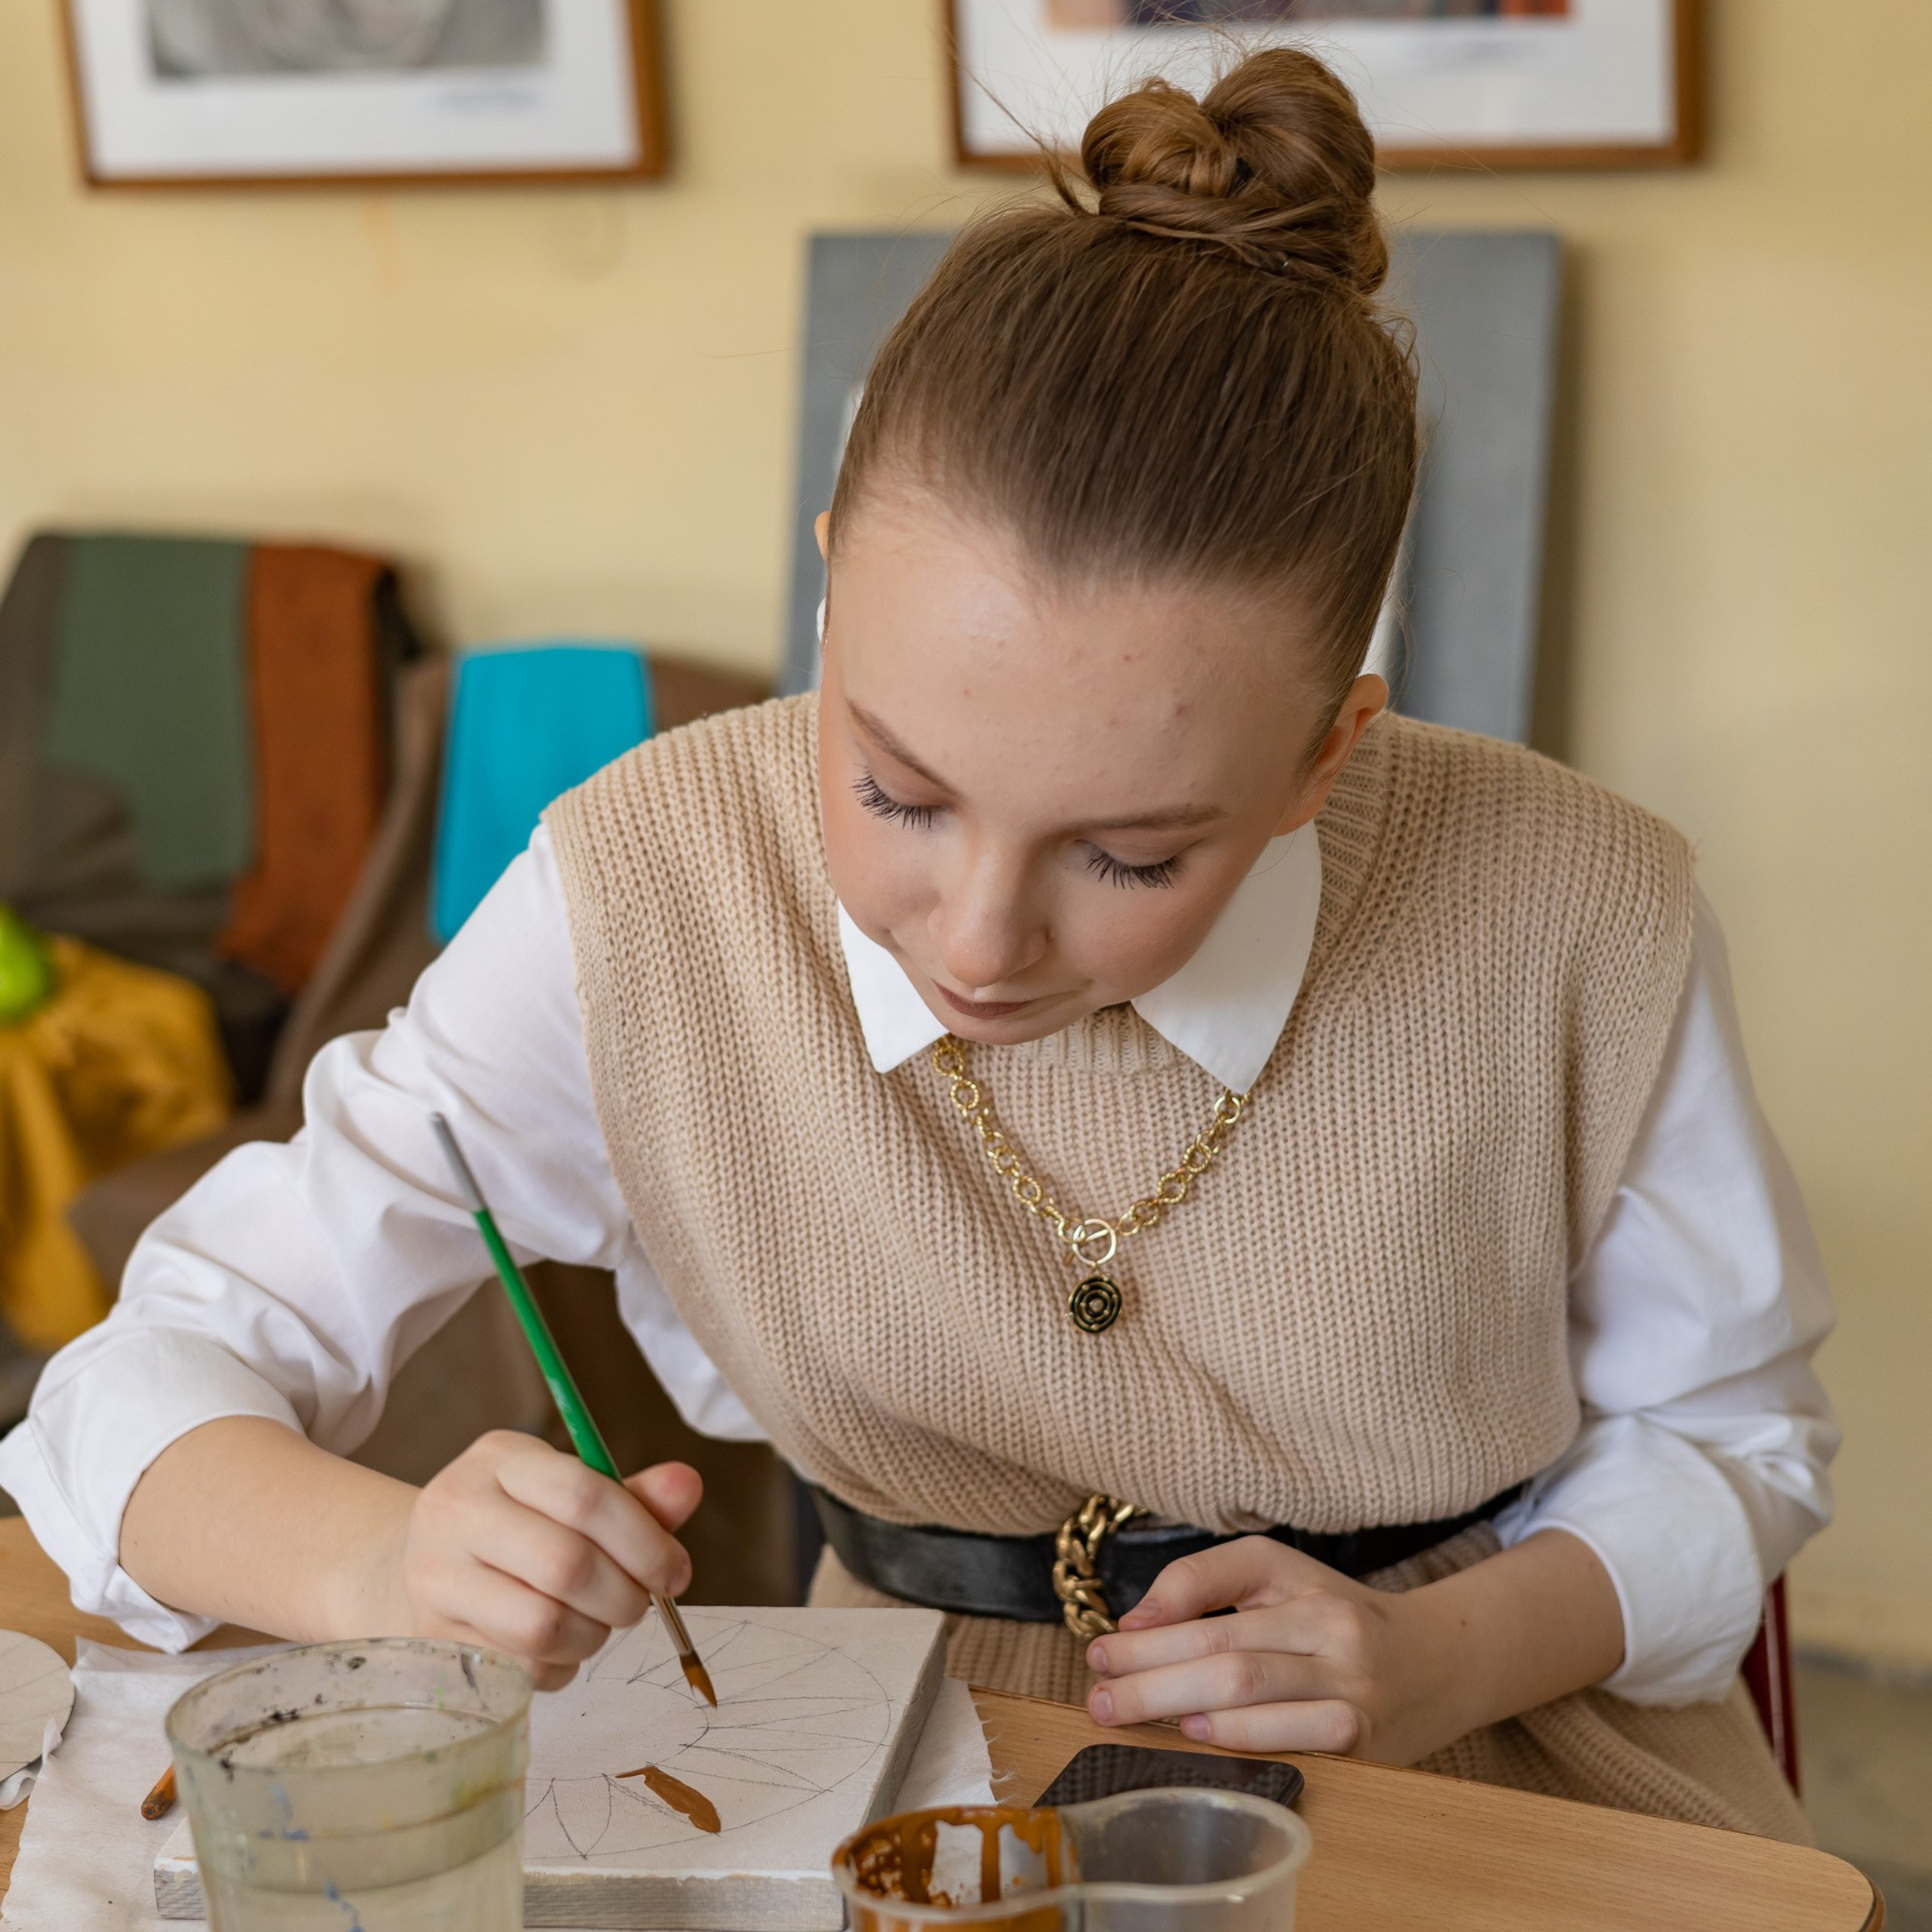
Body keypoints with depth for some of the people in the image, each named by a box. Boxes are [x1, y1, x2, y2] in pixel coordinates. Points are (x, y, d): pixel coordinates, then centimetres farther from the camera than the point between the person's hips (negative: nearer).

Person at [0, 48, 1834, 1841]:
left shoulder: (1571, 924, -18)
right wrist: (389, 1561, -31)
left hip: (1488, 1783, 0)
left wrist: (1441, 1661, -17)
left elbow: (1727, 1431, 1)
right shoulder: (646, 897, -17)